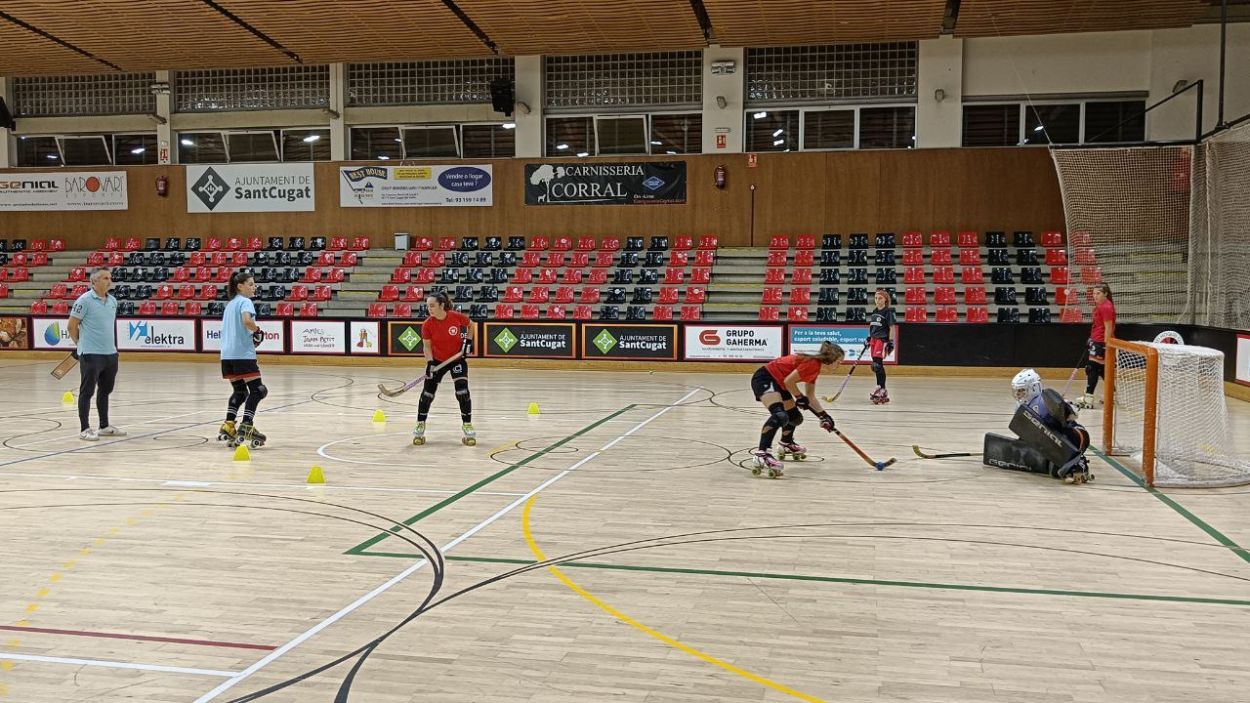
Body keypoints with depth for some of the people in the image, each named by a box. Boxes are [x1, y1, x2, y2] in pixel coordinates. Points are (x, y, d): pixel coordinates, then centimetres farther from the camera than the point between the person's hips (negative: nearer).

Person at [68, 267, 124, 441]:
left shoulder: (113, 301, 10)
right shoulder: (84, 300, -11)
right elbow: (72, 326, -6)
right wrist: (81, 344, 4)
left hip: (110, 353, 7)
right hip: (91, 354, -7)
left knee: (105, 390, 14)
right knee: (87, 392, 0)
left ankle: (105, 426, 23)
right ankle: (84, 429, 6)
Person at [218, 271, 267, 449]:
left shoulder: (230, 303, 21)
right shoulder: (245, 301, -6)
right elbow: (247, 320, -26)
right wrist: (257, 330, -8)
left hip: (227, 354, 9)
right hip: (243, 353, -9)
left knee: (239, 390, 19)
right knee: (257, 389, -4)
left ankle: (228, 426, 10)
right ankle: (246, 426, -13)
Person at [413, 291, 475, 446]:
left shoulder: (457, 317, -20)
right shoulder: (427, 324, -17)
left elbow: (470, 325, 1)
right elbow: (427, 346, -11)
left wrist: (468, 341, -9)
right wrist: (430, 363, -24)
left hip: (458, 359, -1)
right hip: (437, 361, 1)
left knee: (462, 391, -11)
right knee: (427, 393, 1)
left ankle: (467, 425, 5)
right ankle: (420, 425, 18)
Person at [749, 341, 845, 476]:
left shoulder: (816, 367, 14)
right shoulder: (813, 363, -17)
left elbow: (810, 396, 23)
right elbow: (788, 381, -20)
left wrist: (824, 416, 20)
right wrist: (800, 398, -4)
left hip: (778, 383, 11)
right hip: (764, 378, -11)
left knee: (795, 417, 22)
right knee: (779, 415, -32)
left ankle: (786, 444, 52)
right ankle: (761, 453, -43)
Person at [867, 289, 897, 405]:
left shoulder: (888, 312, -6)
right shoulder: (874, 312, 15)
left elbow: (892, 328, -8)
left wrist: (891, 342, -13)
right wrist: (869, 339, 20)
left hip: (882, 340, -8)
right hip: (874, 340, 8)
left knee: (877, 364, -16)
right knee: (876, 366, 8)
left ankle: (881, 390, -13)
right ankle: (882, 391, 17)